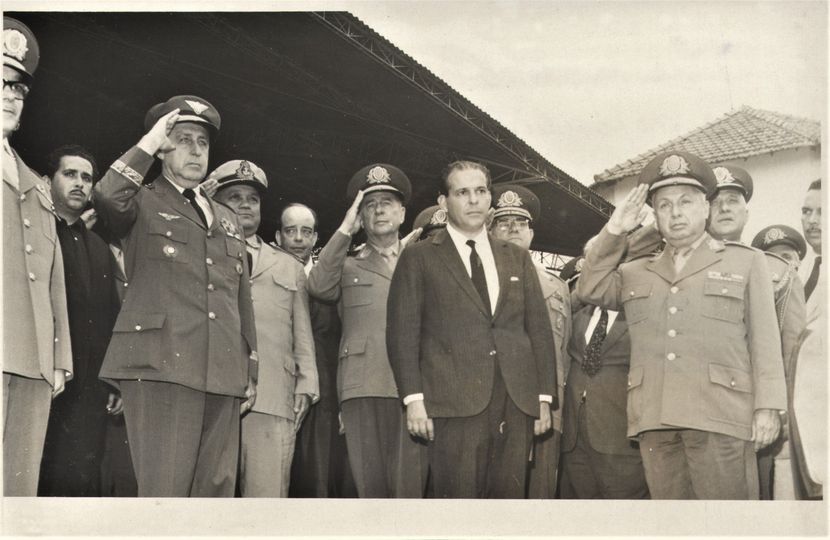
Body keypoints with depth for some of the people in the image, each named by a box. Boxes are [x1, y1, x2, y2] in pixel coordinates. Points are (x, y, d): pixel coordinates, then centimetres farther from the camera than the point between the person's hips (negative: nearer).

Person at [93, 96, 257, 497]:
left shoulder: (228, 220, 25)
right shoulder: (142, 204, 10)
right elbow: (107, 197, -16)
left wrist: (250, 374, 17)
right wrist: (148, 143, -5)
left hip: (223, 375, 5)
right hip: (161, 367, -5)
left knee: (215, 494, 2)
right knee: (164, 496, -10)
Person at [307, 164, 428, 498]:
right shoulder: (348, 266, 22)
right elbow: (318, 286, 0)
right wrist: (345, 230, 2)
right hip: (362, 387, 1)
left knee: (410, 486, -8)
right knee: (370, 486, -1)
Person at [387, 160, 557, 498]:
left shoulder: (517, 258, 19)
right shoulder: (419, 258, 9)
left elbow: (540, 329, 16)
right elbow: (403, 332, 2)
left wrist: (545, 397, 8)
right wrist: (413, 398, -8)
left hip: (517, 406, 3)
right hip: (454, 405, -3)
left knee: (509, 496, 1)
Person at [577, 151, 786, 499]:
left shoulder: (746, 262, 12)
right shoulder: (635, 272, 21)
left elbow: (764, 339, 6)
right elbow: (589, 290, 10)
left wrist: (767, 407, -4)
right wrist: (614, 232, 5)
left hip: (719, 418, -3)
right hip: (654, 420, 3)